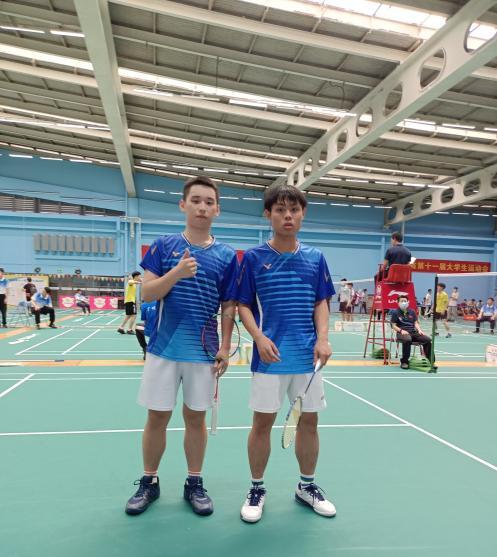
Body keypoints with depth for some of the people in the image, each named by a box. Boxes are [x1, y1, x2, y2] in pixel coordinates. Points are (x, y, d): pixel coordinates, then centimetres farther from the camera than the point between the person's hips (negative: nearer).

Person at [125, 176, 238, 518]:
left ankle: (195, 484, 29)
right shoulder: (164, 246, 1)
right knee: (157, 417, 10)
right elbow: (147, 294, -5)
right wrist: (176, 273, -21)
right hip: (164, 347, 0)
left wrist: (225, 348, -4)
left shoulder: (227, 256, 1)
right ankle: (149, 482, 30)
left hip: (203, 351, 0)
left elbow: (228, 307, 3)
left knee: (196, 417, 12)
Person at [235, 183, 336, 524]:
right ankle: (257, 489, 27)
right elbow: (243, 305, -1)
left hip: (309, 355, 3)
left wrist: (323, 338, -8)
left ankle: (307, 486, 34)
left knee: (309, 420, 13)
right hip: (271, 355, -3)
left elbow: (321, 303, 7)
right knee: (263, 422, 7)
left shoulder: (315, 258, 5)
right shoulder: (254, 258, -3)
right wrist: (259, 337, -16)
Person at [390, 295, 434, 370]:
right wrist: (401, 330, -16)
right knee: (407, 340, -39)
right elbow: (394, 326, 0)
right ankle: (404, 362, -23)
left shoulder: (412, 312, 18)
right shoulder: (395, 312, 4)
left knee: (427, 339, -18)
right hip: (402, 333, -5)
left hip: (413, 332, 5)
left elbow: (416, 323, 16)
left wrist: (419, 330, -3)